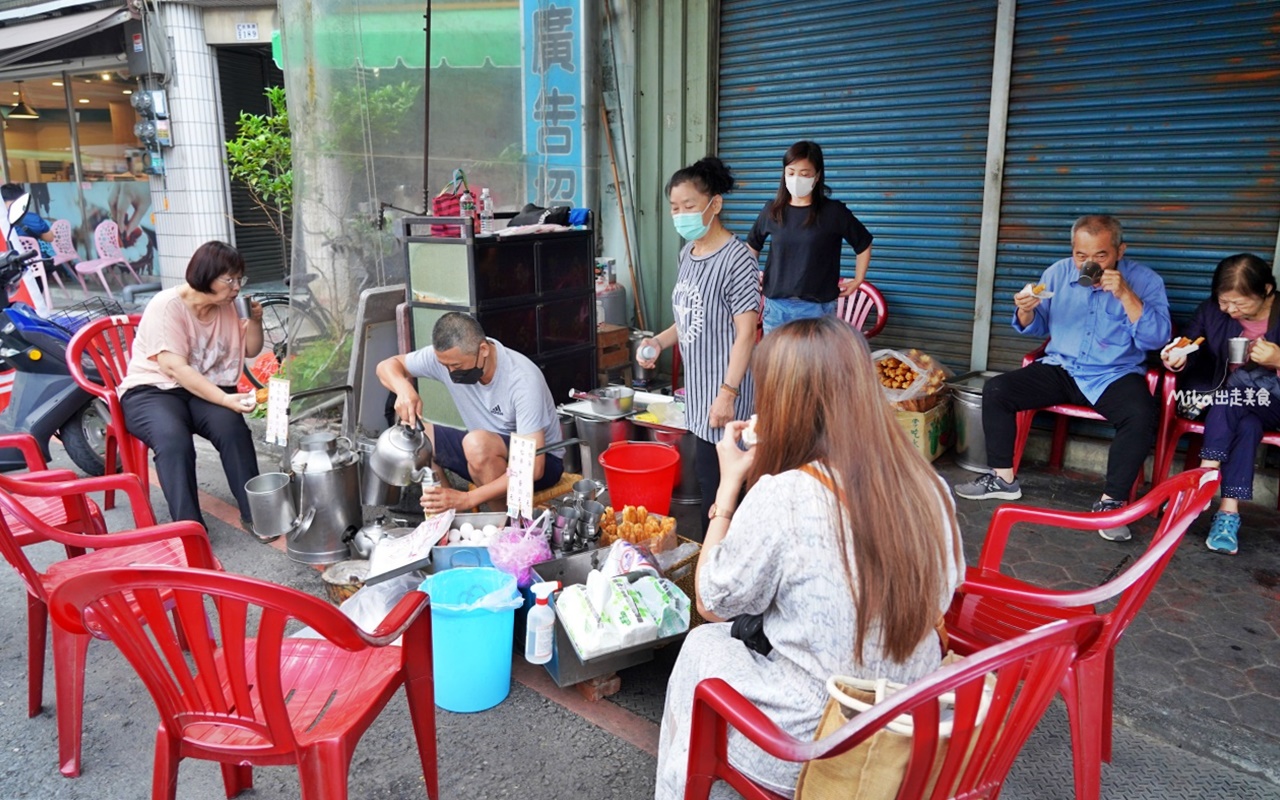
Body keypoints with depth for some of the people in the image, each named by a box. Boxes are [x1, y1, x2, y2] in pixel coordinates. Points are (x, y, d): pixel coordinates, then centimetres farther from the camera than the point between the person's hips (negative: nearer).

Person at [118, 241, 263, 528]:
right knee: (174, 439, -35)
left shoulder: (227, 307, 4)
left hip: (206, 391, 4)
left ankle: (253, 512, -21)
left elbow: (250, 350, 16)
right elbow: (176, 368, -24)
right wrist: (225, 399, -34)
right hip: (153, 390, -4)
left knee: (232, 426, -28)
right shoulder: (167, 306, -15)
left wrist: (255, 320, -5)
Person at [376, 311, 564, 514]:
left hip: (542, 460, -6)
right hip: (484, 453, 6)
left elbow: (533, 467, -33)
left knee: (478, 442, -36)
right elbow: (387, 366, -3)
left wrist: (468, 499, -40)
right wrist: (404, 389, -28)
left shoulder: (523, 380, -31)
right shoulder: (449, 356, -15)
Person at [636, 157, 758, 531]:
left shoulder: (735, 258, -15)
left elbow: (745, 332, -17)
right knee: (704, 475, 15)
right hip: (697, 385, 8)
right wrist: (659, 342, 5)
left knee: (715, 481, -4)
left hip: (723, 389, -8)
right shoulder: (688, 253, 10)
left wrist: (727, 393, -20)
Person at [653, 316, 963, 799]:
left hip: (811, 753, -5)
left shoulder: (781, 498, -25)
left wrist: (730, 482, -2)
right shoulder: (928, 487, -8)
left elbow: (712, 605, -8)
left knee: (702, 645, 20)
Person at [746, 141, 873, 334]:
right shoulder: (772, 210, 4)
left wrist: (857, 281, 8)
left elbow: (863, 245, 8)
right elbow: (753, 244, 22)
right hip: (775, 305, 3)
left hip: (817, 307, -3)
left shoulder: (834, 211, -5)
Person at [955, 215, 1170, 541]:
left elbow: (1157, 338, -17)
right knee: (995, 390, -15)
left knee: (1142, 416, -34)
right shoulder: (1058, 273, 2)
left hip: (1115, 376, -3)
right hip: (1061, 369, 3)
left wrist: (1125, 295, -27)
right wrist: (1026, 310, -13)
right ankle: (1003, 478, -3)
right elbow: (1036, 328, 11)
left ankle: (1111, 502, -18)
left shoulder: (1144, 281, -7)